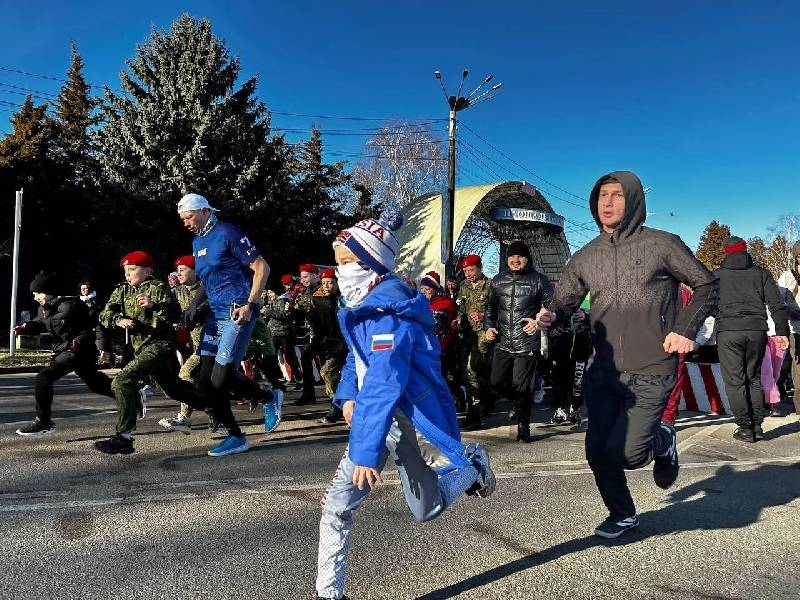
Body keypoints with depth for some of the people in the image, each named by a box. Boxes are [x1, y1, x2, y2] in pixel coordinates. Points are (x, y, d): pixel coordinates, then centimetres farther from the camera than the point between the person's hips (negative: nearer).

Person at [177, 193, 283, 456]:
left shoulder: (228, 233, -10)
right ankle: (236, 437, 16)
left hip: (237, 313, -9)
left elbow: (261, 267, -13)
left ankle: (270, 398, 16)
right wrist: (195, 307, 13)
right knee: (206, 380, 4)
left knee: (220, 380, -10)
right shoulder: (197, 242, 16)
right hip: (215, 314, 9)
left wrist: (249, 305, -19)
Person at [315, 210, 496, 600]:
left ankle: (472, 465, 38)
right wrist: (348, 396, 6)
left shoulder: (389, 313, -27)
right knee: (335, 506, -2)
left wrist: (367, 451, -36)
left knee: (427, 510, 14)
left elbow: (383, 386, -34)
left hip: (410, 420, -7)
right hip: (379, 414, 8)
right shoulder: (362, 305, 3)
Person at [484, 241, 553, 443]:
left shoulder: (539, 280, -1)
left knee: (521, 387, -4)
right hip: (503, 343, 5)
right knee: (497, 382, 8)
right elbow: (490, 307, 20)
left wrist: (538, 321, -18)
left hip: (527, 344, -5)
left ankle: (523, 426, 15)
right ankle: (518, 404, 39)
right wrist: (489, 326, 6)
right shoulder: (498, 280, 12)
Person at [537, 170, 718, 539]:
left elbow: (706, 285, 5)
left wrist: (686, 329, -7)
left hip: (651, 374, -4)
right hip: (604, 372, 4)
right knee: (597, 450, 4)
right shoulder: (585, 258, 7)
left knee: (625, 453, -14)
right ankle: (622, 515, 32)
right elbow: (565, 303, 9)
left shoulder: (661, 245, -3)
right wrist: (550, 317, -14)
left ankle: (661, 440, 23)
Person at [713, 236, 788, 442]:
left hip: (728, 332, -2)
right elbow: (777, 305, 5)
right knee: (754, 378, 13)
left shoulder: (717, 275, 9)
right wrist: (782, 331, 6)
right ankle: (757, 425, 12)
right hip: (757, 331, 3)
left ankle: (745, 427, -1)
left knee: (735, 381, 1)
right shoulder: (760, 273, 12)